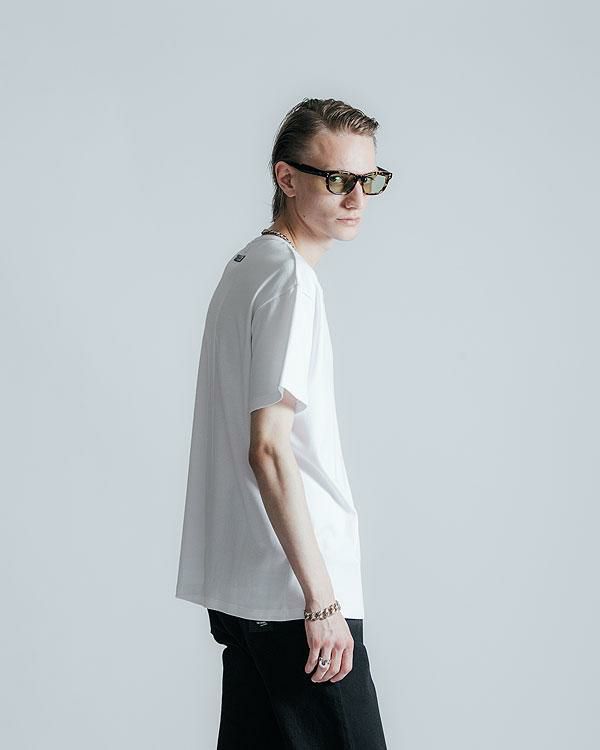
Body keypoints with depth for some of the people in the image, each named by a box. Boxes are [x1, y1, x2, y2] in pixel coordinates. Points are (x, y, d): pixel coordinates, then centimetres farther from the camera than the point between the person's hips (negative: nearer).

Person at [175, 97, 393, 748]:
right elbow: (269, 449, -20)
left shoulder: (244, 267, 17)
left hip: (238, 589, 10)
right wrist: (321, 598, -19)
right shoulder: (289, 279, -13)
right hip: (291, 594, -10)